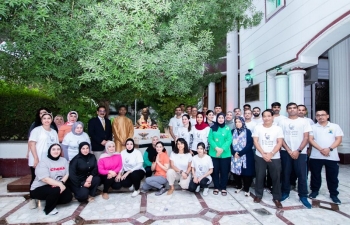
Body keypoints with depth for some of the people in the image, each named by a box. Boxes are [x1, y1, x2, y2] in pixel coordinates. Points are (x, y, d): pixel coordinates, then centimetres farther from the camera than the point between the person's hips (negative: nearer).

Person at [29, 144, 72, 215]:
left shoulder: (64, 160, 4)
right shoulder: (43, 161, -15)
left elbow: (67, 174, -1)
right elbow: (45, 179, -25)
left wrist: (62, 183, -22)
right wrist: (60, 184, -32)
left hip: (57, 186, 6)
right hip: (40, 188, -6)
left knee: (68, 197, -11)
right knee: (56, 190, -33)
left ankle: (52, 201, 14)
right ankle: (49, 209, -7)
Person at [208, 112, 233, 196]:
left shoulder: (227, 129, 4)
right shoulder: (213, 128, 4)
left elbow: (229, 140, -5)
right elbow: (210, 139, -2)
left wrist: (222, 149, -16)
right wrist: (216, 148, -16)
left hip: (225, 154, 0)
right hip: (214, 153, 0)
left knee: (224, 171, 5)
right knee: (215, 171, 7)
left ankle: (223, 188, 19)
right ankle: (216, 187, 21)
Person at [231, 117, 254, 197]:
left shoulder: (248, 131, -2)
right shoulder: (233, 132, 8)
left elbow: (250, 144, -10)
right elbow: (231, 143, 5)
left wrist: (240, 153, -16)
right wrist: (234, 152, -11)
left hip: (246, 156, -3)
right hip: (235, 156, 3)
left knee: (246, 172, 0)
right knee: (236, 172, 5)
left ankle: (246, 189, 19)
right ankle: (239, 186, 28)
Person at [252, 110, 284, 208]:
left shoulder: (278, 128, 1)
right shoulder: (257, 127, 0)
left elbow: (279, 143, -4)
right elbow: (255, 141, -4)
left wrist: (271, 154, -15)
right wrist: (263, 153, -13)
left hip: (275, 157, 0)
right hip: (260, 157, 0)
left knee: (276, 178, 5)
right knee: (259, 176, 8)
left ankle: (276, 198, 21)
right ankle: (258, 195, 25)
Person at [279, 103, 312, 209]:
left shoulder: (304, 121, 3)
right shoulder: (282, 122, 3)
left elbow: (306, 138, 0)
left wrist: (298, 151, -9)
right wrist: (289, 151, -7)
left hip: (301, 152, 0)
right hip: (285, 152, 1)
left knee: (302, 175, 2)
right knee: (285, 174, 8)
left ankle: (303, 196, 15)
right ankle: (285, 193, 21)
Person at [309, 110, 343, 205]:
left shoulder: (335, 126, 6)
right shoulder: (313, 127, 5)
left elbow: (339, 139, -1)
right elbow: (310, 139, -4)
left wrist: (329, 149, -15)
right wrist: (321, 149, -16)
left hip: (332, 157, 0)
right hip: (316, 156, 0)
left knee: (332, 176, 8)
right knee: (315, 175, 10)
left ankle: (334, 194, 23)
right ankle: (314, 191, 25)